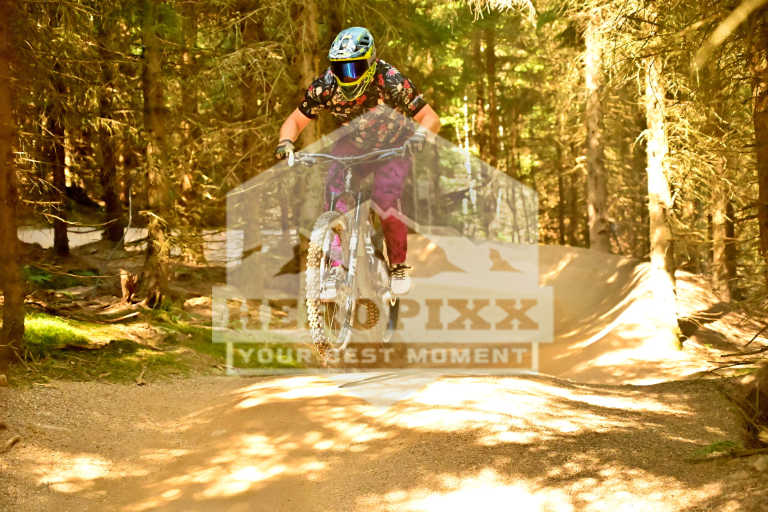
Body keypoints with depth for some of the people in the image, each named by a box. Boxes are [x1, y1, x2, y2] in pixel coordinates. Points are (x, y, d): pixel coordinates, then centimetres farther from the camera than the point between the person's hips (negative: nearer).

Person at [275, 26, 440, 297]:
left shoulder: (390, 81, -30)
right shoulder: (325, 86, -24)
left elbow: (431, 118, -25)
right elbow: (295, 121, -15)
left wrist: (419, 135, -47)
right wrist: (286, 142, -37)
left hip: (393, 147, -2)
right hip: (352, 145, 3)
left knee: (384, 199, -24)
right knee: (334, 188, -23)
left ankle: (399, 267, -1)